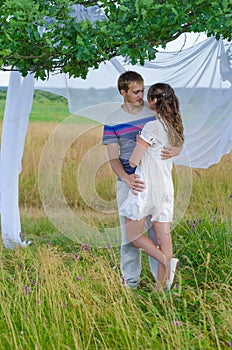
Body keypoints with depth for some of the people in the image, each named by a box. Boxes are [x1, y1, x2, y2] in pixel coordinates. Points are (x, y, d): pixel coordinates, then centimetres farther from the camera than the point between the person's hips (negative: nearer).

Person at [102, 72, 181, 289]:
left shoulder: (155, 114, 3)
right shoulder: (113, 122, -1)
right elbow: (113, 157, -4)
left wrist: (173, 151, -21)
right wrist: (126, 177, -25)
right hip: (129, 182, -1)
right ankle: (130, 282, 17)